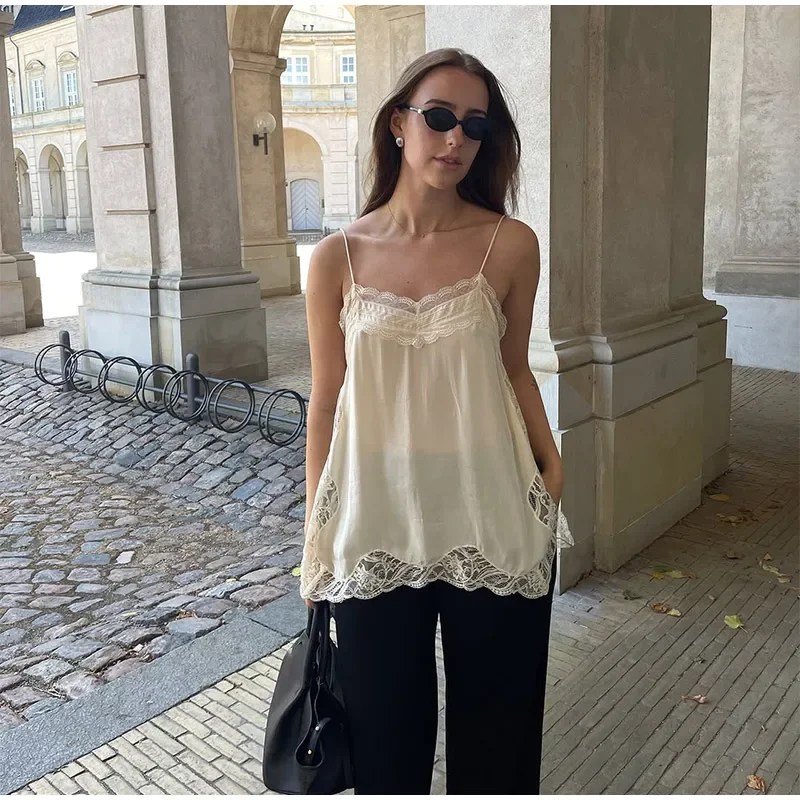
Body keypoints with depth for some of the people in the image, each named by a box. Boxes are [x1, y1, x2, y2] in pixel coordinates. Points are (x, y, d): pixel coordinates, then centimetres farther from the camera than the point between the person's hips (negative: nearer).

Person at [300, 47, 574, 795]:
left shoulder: (510, 245, -4)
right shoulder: (337, 258, -3)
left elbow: (514, 370, 7)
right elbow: (326, 400, 2)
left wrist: (549, 466, -4)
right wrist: (317, 536, 5)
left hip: (490, 522, 0)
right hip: (376, 524, 0)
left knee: (495, 729, 17)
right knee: (385, 731, 17)